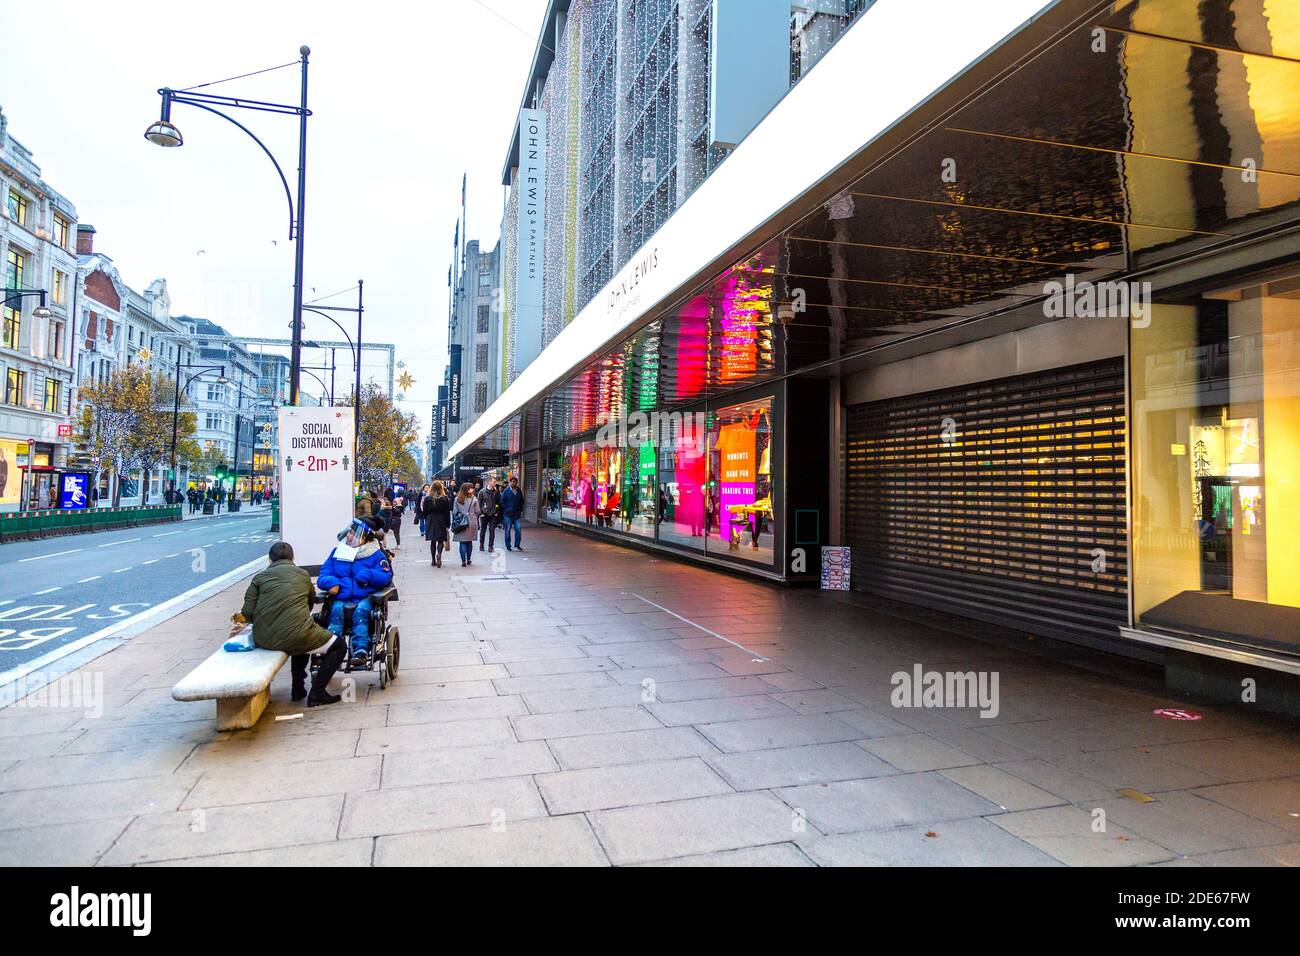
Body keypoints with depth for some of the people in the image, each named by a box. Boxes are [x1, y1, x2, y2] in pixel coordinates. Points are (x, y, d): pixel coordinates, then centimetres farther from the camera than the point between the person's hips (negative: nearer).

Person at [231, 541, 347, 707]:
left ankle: (298, 689, 33)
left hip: (262, 639, 4)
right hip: (294, 635, -4)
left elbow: (247, 613, 3)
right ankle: (317, 693, 1)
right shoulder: (303, 575, 16)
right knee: (338, 646, 15)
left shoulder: (259, 577, 12)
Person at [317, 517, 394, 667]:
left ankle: (361, 650, -42)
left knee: (361, 611, -32)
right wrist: (330, 582, -9)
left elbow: (386, 577, -4)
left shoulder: (376, 555, 6)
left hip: (365, 598, -3)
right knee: (336, 610, -28)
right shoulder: (337, 553, 17)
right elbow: (323, 575, 14)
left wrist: (368, 575, -21)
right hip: (341, 598, 3)